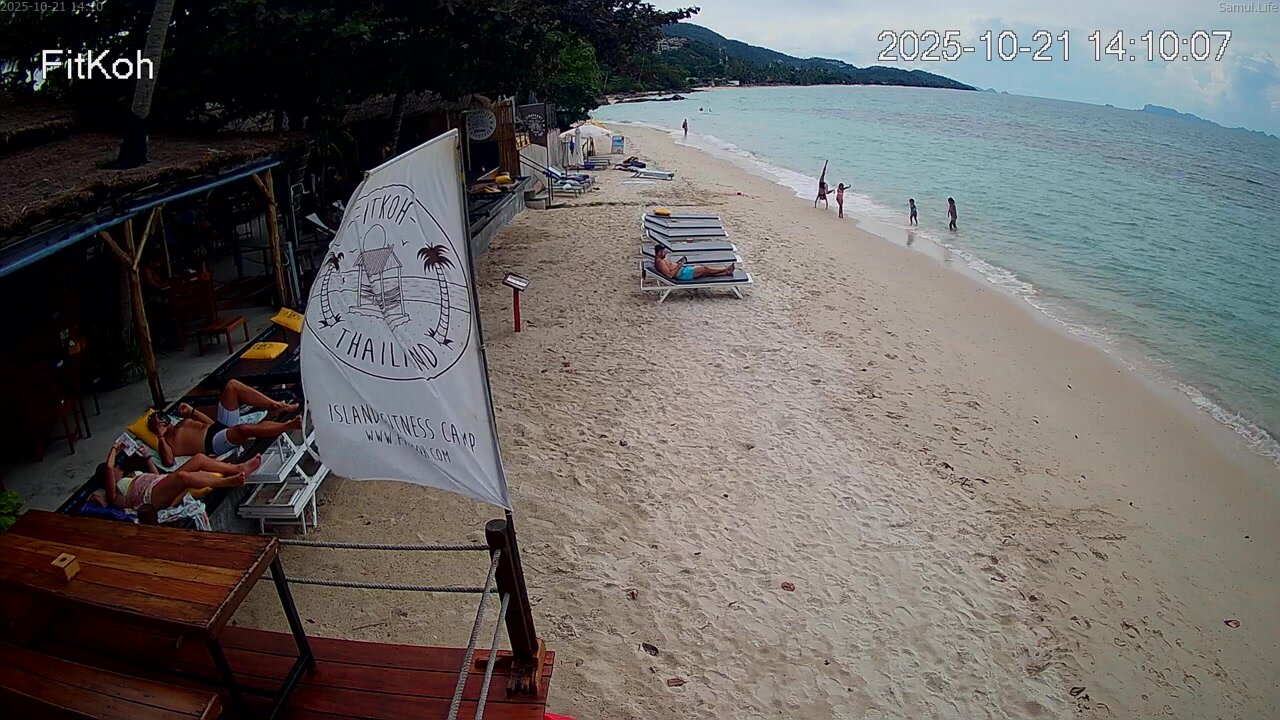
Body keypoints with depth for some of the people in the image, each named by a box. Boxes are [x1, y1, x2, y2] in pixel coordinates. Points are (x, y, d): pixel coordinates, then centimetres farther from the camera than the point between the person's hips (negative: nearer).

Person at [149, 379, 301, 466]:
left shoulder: (182, 422, 33)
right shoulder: (165, 441, 11)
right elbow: (168, 461, -9)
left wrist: (191, 411, 20)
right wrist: (161, 436, -8)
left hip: (221, 425, 8)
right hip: (213, 442, -8)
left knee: (232, 385, -8)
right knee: (245, 429, -43)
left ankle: (277, 406, -19)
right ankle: (289, 425, -34)